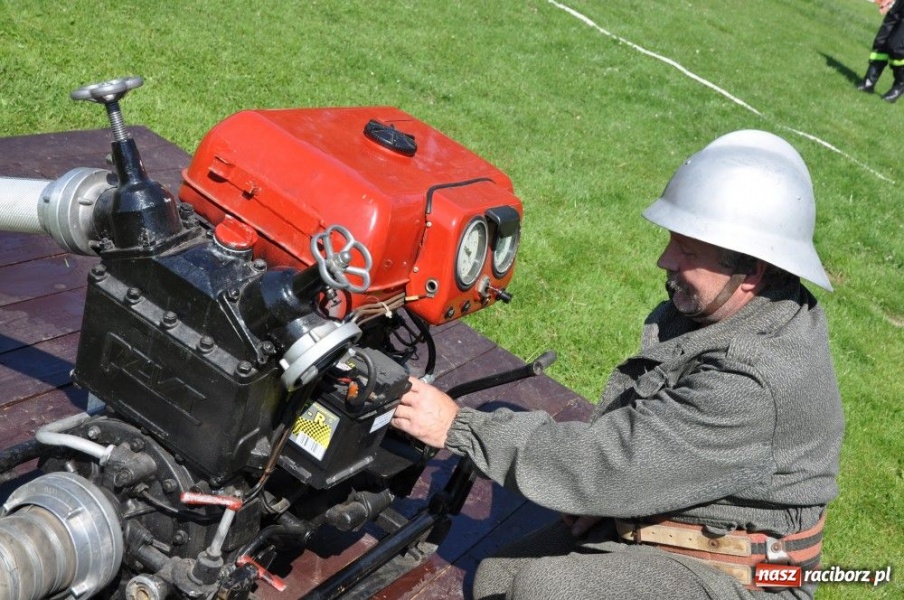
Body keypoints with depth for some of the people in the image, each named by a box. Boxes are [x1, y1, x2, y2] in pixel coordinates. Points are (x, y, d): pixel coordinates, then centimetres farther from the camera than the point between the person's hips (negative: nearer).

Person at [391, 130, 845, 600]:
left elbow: (613, 464, -30)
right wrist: (603, 487, -6)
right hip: (650, 521, 8)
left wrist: (459, 427, -25)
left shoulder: (756, 385, -31)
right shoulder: (716, 305, -3)